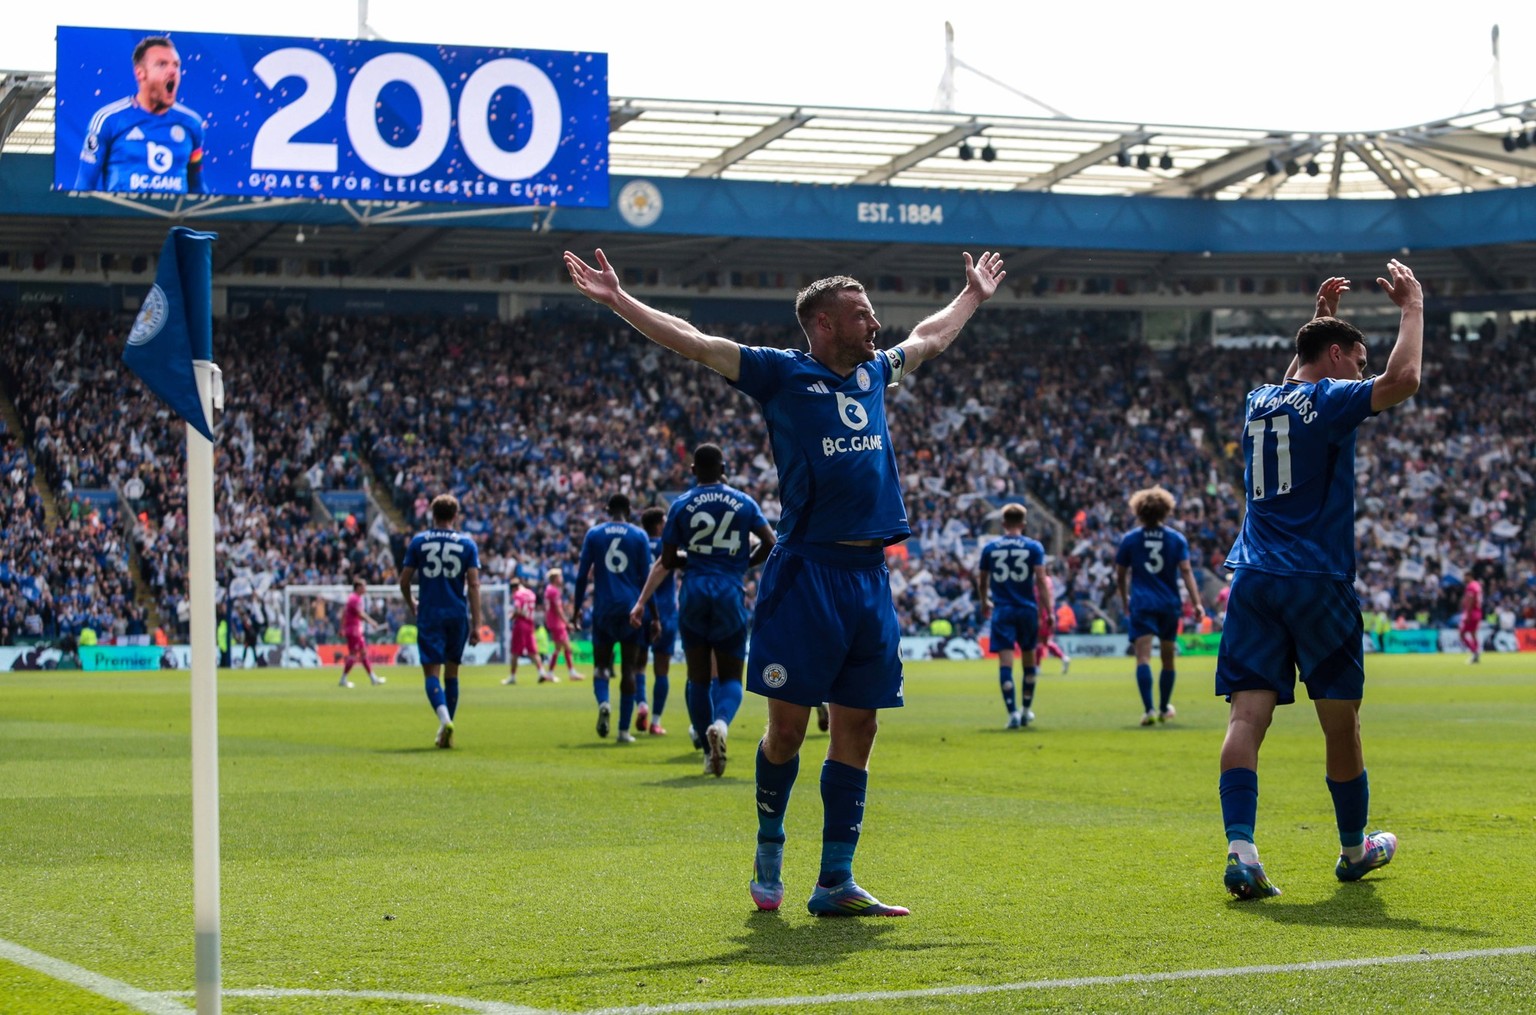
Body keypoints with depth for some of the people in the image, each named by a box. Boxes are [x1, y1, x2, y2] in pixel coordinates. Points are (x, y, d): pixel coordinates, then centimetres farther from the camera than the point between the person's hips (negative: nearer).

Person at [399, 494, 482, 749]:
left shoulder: (419, 541, 1)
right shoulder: (467, 543, 2)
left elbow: (404, 580, 3)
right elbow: (473, 584, -4)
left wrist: (411, 605, 23)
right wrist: (476, 623, -2)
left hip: (429, 615, -2)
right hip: (458, 615, 2)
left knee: (431, 671, -4)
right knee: (451, 672, 14)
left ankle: (445, 719, -29)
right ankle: (446, 731, 19)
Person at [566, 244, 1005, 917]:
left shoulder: (874, 374, 18)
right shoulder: (781, 374, 1)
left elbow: (931, 337, 38)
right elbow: (692, 341, -4)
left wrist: (974, 296, 50)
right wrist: (618, 301, -11)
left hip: (870, 576, 6)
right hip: (807, 571, -6)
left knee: (856, 727, 5)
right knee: (787, 725, -3)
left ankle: (835, 884, 9)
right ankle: (769, 850, 20)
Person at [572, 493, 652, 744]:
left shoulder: (594, 534, 4)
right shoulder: (639, 536, 3)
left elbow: (582, 575, 3)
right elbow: (646, 578, 2)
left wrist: (576, 607, 11)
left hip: (604, 608, 0)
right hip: (631, 608, 0)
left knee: (601, 664, 10)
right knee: (628, 669, 5)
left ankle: (603, 703, -22)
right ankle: (624, 730, 2)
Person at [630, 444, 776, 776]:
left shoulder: (681, 506, 4)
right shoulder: (744, 503, 5)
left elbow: (666, 562, 2)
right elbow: (770, 545, 0)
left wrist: (642, 602, 12)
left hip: (694, 594, 0)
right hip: (730, 595, 0)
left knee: (699, 678, 10)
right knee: (729, 676, 6)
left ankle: (710, 753, 8)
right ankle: (721, 722, -26)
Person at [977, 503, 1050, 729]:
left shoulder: (989, 548, 4)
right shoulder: (1034, 547, -1)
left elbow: (982, 581, 12)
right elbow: (1041, 580, -8)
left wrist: (984, 603, 30)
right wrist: (1048, 610, -5)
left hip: (1002, 611, 0)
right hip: (1027, 609, 1)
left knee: (1005, 661, -4)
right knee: (1028, 659, 17)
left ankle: (1013, 713, -14)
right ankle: (1026, 709, 27)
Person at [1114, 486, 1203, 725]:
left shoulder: (1129, 539, 3)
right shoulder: (1177, 538, 4)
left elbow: (1120, 576, 9)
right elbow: (1186, 571, -6)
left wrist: (1125, 600, 26)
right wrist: (1196, 603, -9)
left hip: (1141, 604, -2)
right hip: (1169, 604, 2)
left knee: (1143, 657, -10)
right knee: (1168, 659, 16)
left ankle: (1148, 710, -25)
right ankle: (1164, 708, 29)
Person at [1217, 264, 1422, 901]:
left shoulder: (1261, 401, 17)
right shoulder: (1328, 400, -3)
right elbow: (1402, 378, -18)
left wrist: (1320, 317, 44)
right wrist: (1412, 307, -3)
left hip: (1253, 580, 5)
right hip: (1317, 582, -5)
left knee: (1247, 715, -7)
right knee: (1339, 720, 9)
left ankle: (1240, 849, -23)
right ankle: (1354, 849, 23)